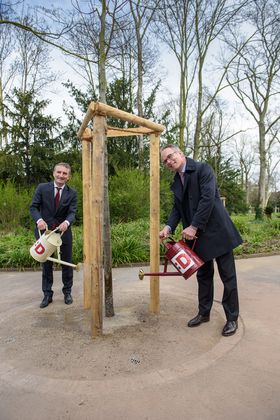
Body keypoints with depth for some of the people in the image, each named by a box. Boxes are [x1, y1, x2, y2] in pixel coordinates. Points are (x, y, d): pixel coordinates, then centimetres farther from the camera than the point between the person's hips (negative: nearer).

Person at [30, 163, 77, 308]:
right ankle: (47, 294, 23)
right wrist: (39, 220, -26)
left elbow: (72, 213, -11)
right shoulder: (42, 188, -5)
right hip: (45, 230, 0)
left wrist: (66, 222, -34)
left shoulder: (72, 193, -4)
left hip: (64, 231, 0)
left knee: (67, 262, 9)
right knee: (46, 263, 9)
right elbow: (33, 207, -5)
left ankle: (67, 292, 27)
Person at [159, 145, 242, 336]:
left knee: (228, 275, 4)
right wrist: (169, 227, -7)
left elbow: (208, 198, -20)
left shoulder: (203, 169, -9)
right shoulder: (176, 183, 11)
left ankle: (232, 318, 18)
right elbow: (177, 209, 11)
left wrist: (194, 226, -21)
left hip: (217, 231, -6)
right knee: (203, 275, 16)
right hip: (198, 235, 7)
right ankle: (204, 313, 31)